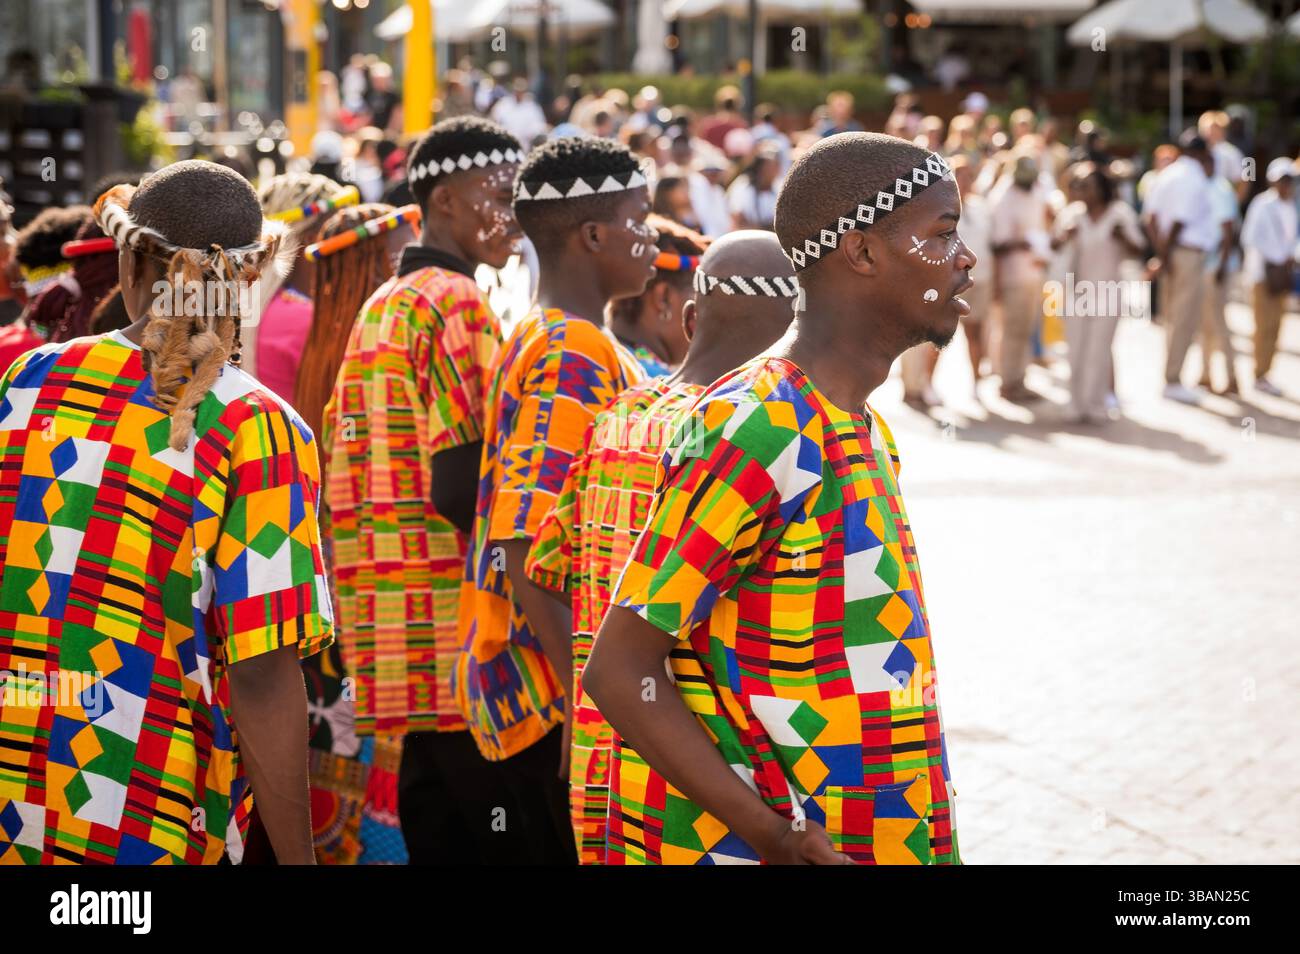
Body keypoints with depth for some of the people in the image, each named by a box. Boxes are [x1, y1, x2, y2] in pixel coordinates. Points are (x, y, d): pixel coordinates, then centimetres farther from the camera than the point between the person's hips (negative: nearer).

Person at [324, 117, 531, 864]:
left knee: (441, 829, 12)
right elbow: (465, 489, -19)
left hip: (398, 633, 9)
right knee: (515, 837, -7)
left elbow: (348, 472, 20)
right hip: (464, 633, -9)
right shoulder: (459, 304, -10)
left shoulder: (380, 308, 17)